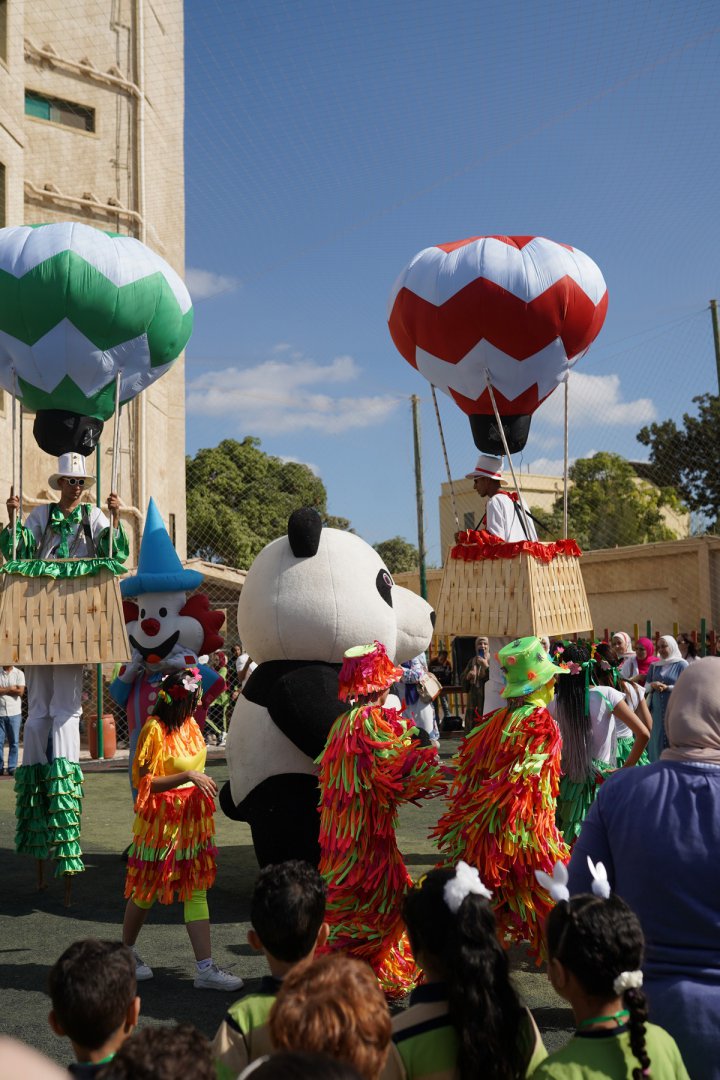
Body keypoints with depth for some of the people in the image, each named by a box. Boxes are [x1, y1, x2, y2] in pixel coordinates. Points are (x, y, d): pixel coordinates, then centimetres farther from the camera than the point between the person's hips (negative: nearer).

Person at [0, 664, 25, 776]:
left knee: (14, 742, 2)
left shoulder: (19, 674, 3)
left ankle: (12, 768, 7)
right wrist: (11, 689, -9)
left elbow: (20, 691, -8)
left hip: (14, 713, 0)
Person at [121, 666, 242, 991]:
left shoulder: (190, 724, 7)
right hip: (161, 821, -7)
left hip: (193, 818, 7)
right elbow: (145, 782, -20)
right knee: (147, 890, 9)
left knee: (196, 890, 3)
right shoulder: (155, 730, -17)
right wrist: (187, 776, -25)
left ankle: (205, 968, 4)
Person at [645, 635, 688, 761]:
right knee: (657, 741, 3)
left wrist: (667, 687, -17)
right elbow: (646, 686, 11)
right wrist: (652, 685, -11)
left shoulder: (681, 664, -1)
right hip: (657, 710, 4)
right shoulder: (654, 666, 13)